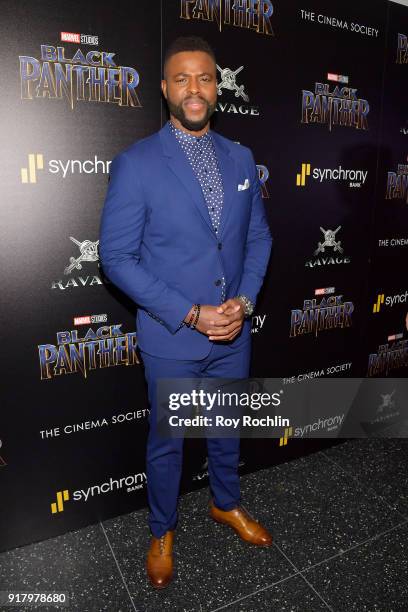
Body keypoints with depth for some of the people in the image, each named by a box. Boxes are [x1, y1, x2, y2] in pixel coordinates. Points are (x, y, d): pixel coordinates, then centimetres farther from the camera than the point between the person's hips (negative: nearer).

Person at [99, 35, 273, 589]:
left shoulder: (241, 159, 4)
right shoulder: (135, 163, -11)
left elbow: (258, 237, 8)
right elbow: (117, 257, -13)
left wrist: (245, 301, -9)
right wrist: (190, 314, -18)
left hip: (234, 332, 4)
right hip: (170, 337, -4)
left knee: (227, 426, 23)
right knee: (167, 440, 15)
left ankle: (227, 504, 51)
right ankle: (163, 532, 42)